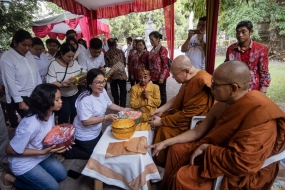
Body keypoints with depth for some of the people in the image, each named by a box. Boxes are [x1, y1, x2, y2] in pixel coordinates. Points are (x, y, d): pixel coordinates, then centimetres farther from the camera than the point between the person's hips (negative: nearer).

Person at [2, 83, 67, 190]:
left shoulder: (50, 113, -13)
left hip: (41, 155, 7)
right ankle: (13, 179, 12)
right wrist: (43, 152, -28)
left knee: (62, 175, 9)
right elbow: (11, 150, -25)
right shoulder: (31, 125, -37)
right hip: (24, 163, -7)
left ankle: (28, 179, 22)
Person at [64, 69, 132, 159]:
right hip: (85, 136, -8)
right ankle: (68, 151, 21)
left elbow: (109, 104, 8)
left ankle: (77, 145, 38)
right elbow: (86, 121, -32)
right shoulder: (85, 100, -33)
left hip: (97, 131, 9)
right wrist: (106, 117, -33)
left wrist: (122, 109, -4)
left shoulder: (102, 91, -7)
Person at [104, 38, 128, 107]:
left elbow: (106, 65, -5)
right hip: (121, 74, 0)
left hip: (112, 75, 1)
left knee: (115, 93, 12)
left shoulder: (106, 54, -3)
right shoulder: (120, 51, 1)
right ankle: (122, 107, 5)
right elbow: (125, 63, 10)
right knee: (123, 92, 7)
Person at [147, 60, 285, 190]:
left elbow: (242, 163, -34)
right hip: (219, 149, 8)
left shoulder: (259, 113, -30)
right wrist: (165, 143, -3)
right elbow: (198, 131, 0)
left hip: (239, 172, -8)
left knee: (182, 177, -17)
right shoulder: (225, 102, -4)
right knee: (176, 149, 5)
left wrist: (206, 148, -21)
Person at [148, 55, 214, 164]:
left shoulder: (199, 84, -30)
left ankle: (162, 161, 9)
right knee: (161, 117, 8)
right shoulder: (190, 79, 2)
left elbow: (186, 115, -28)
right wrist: (161, 109, 1)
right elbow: (178, 97, 11)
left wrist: (161, 121, -20)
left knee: (164, 130, -17)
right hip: (183, 114, 10)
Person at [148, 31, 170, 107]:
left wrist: (162, 77, -16)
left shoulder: (162, 49, -13)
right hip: (154, 76, 8)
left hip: (160, 76, -7)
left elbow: (165, 65, -15)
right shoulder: (152, 50, 10)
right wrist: (150, 75, 14)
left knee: (162, 94, 3)